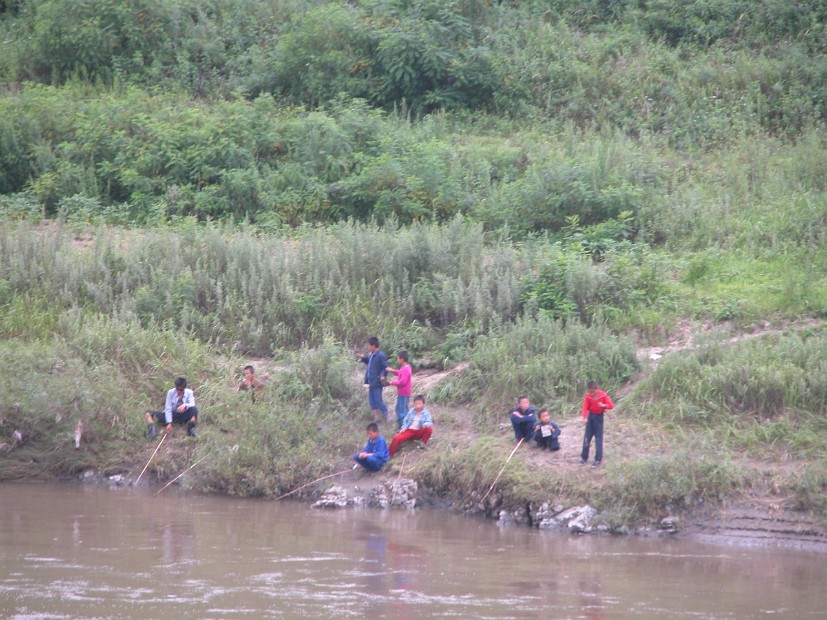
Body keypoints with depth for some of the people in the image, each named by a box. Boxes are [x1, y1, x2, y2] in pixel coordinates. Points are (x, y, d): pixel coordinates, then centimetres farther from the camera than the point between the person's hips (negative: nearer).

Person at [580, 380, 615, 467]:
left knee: (599, 438, -3)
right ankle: (584, 457, 19)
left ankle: (598, 459, -1)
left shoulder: (603, 395, -15)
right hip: (591, 416, 2)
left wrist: (604, 405, -37)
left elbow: (611, 405, -16)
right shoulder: (588, 396, -11)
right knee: (587, 437, 6)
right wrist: (585, 417, -33)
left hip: (599, 417, -2)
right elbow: (585, 408, -15)